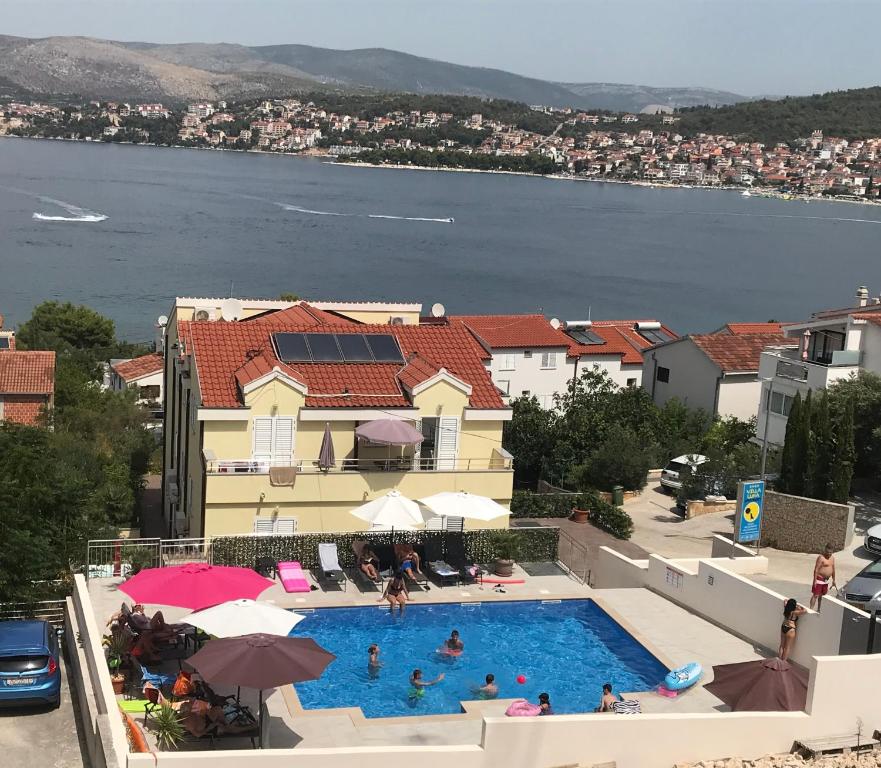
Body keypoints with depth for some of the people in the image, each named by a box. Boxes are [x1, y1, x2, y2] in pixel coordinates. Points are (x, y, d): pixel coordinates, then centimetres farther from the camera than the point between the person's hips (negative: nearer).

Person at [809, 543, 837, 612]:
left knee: (821, 596, 15)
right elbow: (816, 569, -18)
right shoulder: (821, 557, -16)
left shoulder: (832, 557, 8)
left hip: (826, 580, 7)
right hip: (819, 579, -7)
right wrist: (815, 580, -21)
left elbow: (833, 569, 15)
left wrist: (833, 580, 16)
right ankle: (811, 609, -10)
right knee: (815, 595, -9)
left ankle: (818, 610, 25)